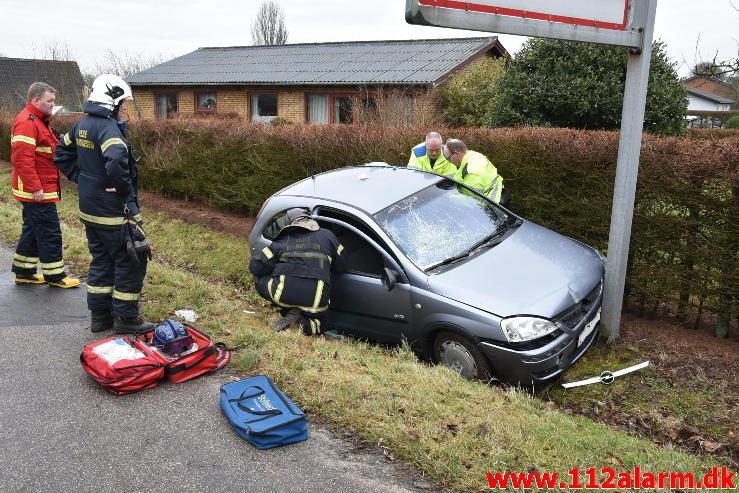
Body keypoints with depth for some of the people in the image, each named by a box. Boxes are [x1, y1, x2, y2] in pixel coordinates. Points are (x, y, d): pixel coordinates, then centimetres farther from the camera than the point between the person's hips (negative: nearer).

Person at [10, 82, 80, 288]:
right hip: (37, 191, -11)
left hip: (39, 188, 11)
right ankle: (54, 275, 5)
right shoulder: (27, 122, -17)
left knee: (32, 230, 17)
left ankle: (23, 272, 26)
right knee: (50, 233, -4)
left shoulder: (38, 120, 17)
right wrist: (35, 187, -25)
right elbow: (22, 158, -25)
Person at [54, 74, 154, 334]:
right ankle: (126, 318, 9)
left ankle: (100, 315, 26)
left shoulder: (82, 124, 9)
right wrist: (126, 190, -22)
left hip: (90, 208, 9)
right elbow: (117, 163, -37)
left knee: (101, 261, 18)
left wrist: (81, 179, 18)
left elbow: (62, 154, 21)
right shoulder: (108, 127, -20)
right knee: (131, 262, 2)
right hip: (113, 211, -9)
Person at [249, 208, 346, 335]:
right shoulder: (327, 235, 16)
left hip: (283, 295, -2)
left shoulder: (283, 240, 14)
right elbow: (340, 267, 22)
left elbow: (255, 266, 9)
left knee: (259, 278, 28)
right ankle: (309, 321, -1)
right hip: (315, 301, 2)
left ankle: (291, 312, 7)